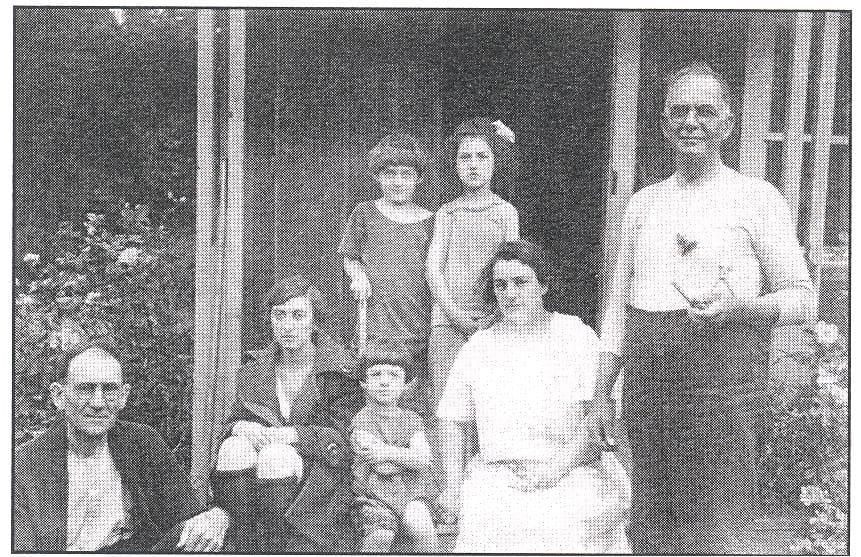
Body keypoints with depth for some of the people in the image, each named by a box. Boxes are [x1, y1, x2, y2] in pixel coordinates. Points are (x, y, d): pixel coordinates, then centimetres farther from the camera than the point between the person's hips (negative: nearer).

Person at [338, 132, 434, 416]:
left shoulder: (428, 220, 9)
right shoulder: (365, 213, 7)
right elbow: (348, 257, 17)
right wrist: (357, 273, -6)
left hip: (421, 329, 1)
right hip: (378, 329, -1)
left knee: (419, 408, 1)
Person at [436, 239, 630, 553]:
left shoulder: (577, 336, 4)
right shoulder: (477, 348, 13)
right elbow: (453, 423, 15)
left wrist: (556, 467, -13)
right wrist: (453, 485, 4)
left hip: (573, 472, -1)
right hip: (496, 477, 2)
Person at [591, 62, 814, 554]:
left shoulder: (756, 198, 2)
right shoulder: (643, 203, 15)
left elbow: (802, 296, 2)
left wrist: (740, 308, -19)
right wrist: (603, 393, 13)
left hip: (721, 384, -4)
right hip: (646, 387, 5)